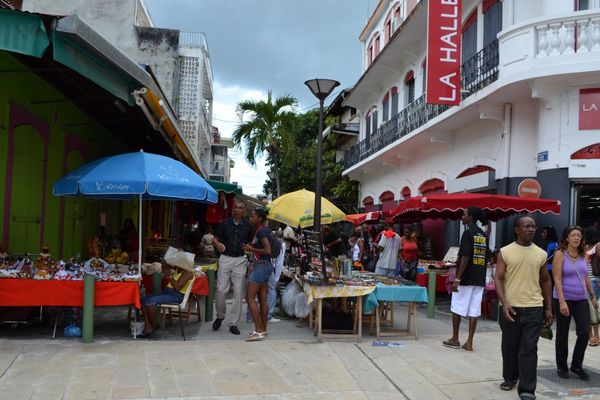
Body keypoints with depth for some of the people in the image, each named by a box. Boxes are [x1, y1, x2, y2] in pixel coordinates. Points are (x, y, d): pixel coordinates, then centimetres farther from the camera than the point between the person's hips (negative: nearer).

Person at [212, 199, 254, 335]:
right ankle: (220, 316, 21)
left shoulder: (248, 226, 6)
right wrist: (218, 244, -15)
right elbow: (215, 239, 6)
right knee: (221, 290, -5)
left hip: (240, 260, 0)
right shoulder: (224, 223, 5)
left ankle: (233, 323, 9)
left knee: (238, 293, 1)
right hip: (225, 259, 0)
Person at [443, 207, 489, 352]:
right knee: (474, 311, 6)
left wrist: (457, 279, -17)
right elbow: (485, 258, 14)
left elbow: (465, 257, -18)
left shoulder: (468, 233, -12)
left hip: (466, 278, -6)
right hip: (480, 279, 7)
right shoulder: (483, 235, 10)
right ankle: (469, 342, 8)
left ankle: (455, 339, 16)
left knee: (457, 309, 7)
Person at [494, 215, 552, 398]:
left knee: (529, 350, -1)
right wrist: (504, 303, -18)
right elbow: (498, 278, -5)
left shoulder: (541, 254, 5)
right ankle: (510, 378, 34)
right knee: (509, 347, 14)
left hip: (534, 309, 1)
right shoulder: (505, 252, -3)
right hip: (511, 308, 0)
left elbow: (545, 281, 13)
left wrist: (548, 308, 11)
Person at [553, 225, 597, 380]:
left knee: (585, 332, -3)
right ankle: (561, 367, 20)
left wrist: (593, 296, 15)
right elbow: (557, 279, -13)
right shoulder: (560, 254, -9)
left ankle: (577, 366, 15)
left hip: (581, 299, 5)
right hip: (564, 299, -5)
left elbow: (586, 277, 17)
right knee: (562, 334, 6)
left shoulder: (583, 255, 7)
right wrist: (562, 302, -19)